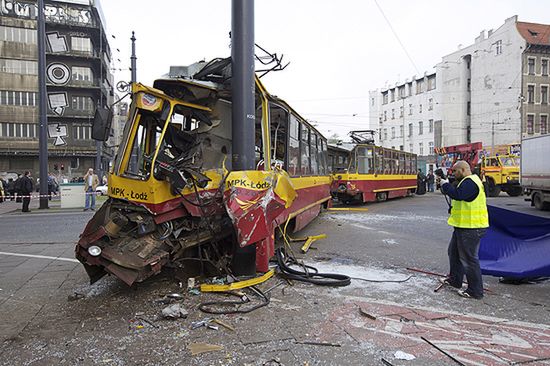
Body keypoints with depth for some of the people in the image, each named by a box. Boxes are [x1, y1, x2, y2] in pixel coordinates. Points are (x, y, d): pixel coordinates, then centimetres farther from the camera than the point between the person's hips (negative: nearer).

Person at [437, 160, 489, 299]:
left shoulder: (470, 182, -19)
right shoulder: (468, 181, 17)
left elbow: (458, 195, -33)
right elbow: (457, 194, 17)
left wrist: (445, 184, -22)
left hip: (471, 227, -12)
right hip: (463, 226, 12)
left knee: (469, 258, -3)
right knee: (454, 252, 23)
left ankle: (475, 291, 7)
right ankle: (454, 279, 37)